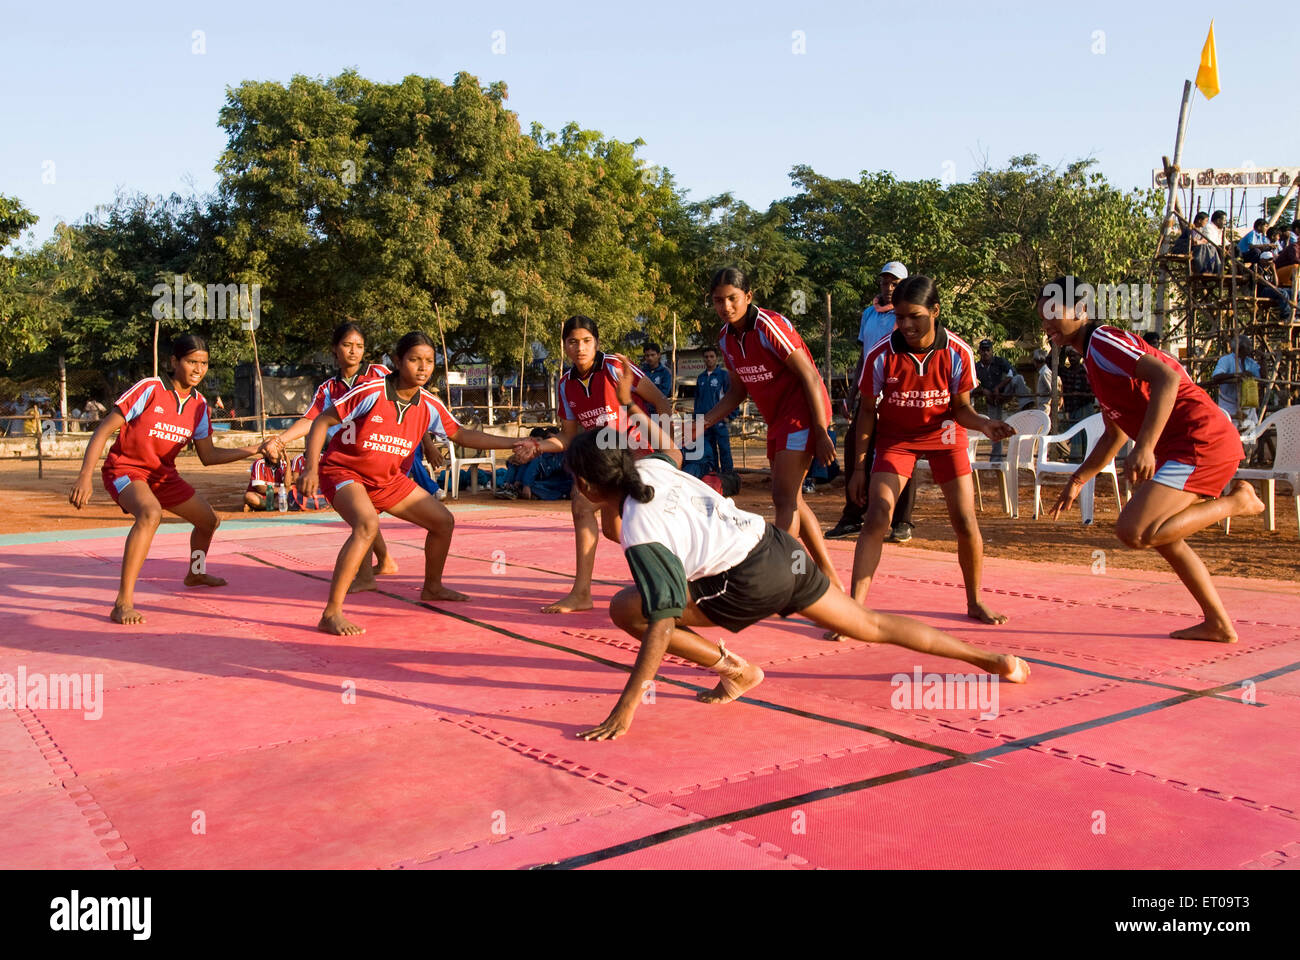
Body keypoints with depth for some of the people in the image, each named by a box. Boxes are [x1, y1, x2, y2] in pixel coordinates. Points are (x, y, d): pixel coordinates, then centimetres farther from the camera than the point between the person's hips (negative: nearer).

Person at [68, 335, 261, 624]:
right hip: (125, 468, -7)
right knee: (151, 513, -37)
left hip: (162, 474, 7)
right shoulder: (149, 389, -19)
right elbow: (104, 430, -18)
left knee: (209, 520, 16)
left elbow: (208, 456, 6)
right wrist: (85, 476, -26)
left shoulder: (199, 404, 0)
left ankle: (195, 573, 49)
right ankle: (123, 603, -36)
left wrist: (253, 451, -3)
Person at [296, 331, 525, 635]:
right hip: (343, 471, -7)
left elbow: (462, 435, 8)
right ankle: (331, 614, -32)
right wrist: (311, 469, -26)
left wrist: (513, 443, 1)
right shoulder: (370, 392, -23)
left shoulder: (429, 406, -6)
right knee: (368, 524, -36)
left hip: (389, 479, 7)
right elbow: (321, 422, -16)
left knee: (443, 521, 10)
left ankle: (432, 587, 36)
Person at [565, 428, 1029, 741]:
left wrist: (625, 710, -23)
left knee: (624, 608, -6)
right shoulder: (651, 466, 4)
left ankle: (734, 670, 2)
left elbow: (663, 621, -24)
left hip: (752, 583, -8)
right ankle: (990, 659, 28)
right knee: (872, 625, 22)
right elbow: (672, 451, 33)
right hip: (779, 546, 9)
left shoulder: (638, 532, -16)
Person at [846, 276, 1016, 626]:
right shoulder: (881, 355, -20)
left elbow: (961, 407, -6)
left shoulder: (958, 352, -18)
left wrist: (984, 424, -29)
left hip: (945, 436, 1)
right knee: (876, 520, -15)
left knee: (966, 523, -2)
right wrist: (859, 466, -8)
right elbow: (868, 411, -8)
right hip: (896, 437, -1)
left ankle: (975, 603, 21)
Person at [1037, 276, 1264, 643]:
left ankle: (1236, 501, -3)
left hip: (1200, 441, -10)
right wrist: (1077, 481, 27)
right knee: (1159, 534, 21)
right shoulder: (1093, 362, 21)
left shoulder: (1102, 341, -8)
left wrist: (1145, 447, -32)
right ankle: (1218, 624, 26)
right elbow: (1115, 435, 30)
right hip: (1207, 443, 10)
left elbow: (1167, 378, -24)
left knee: (1134, 532, -19)